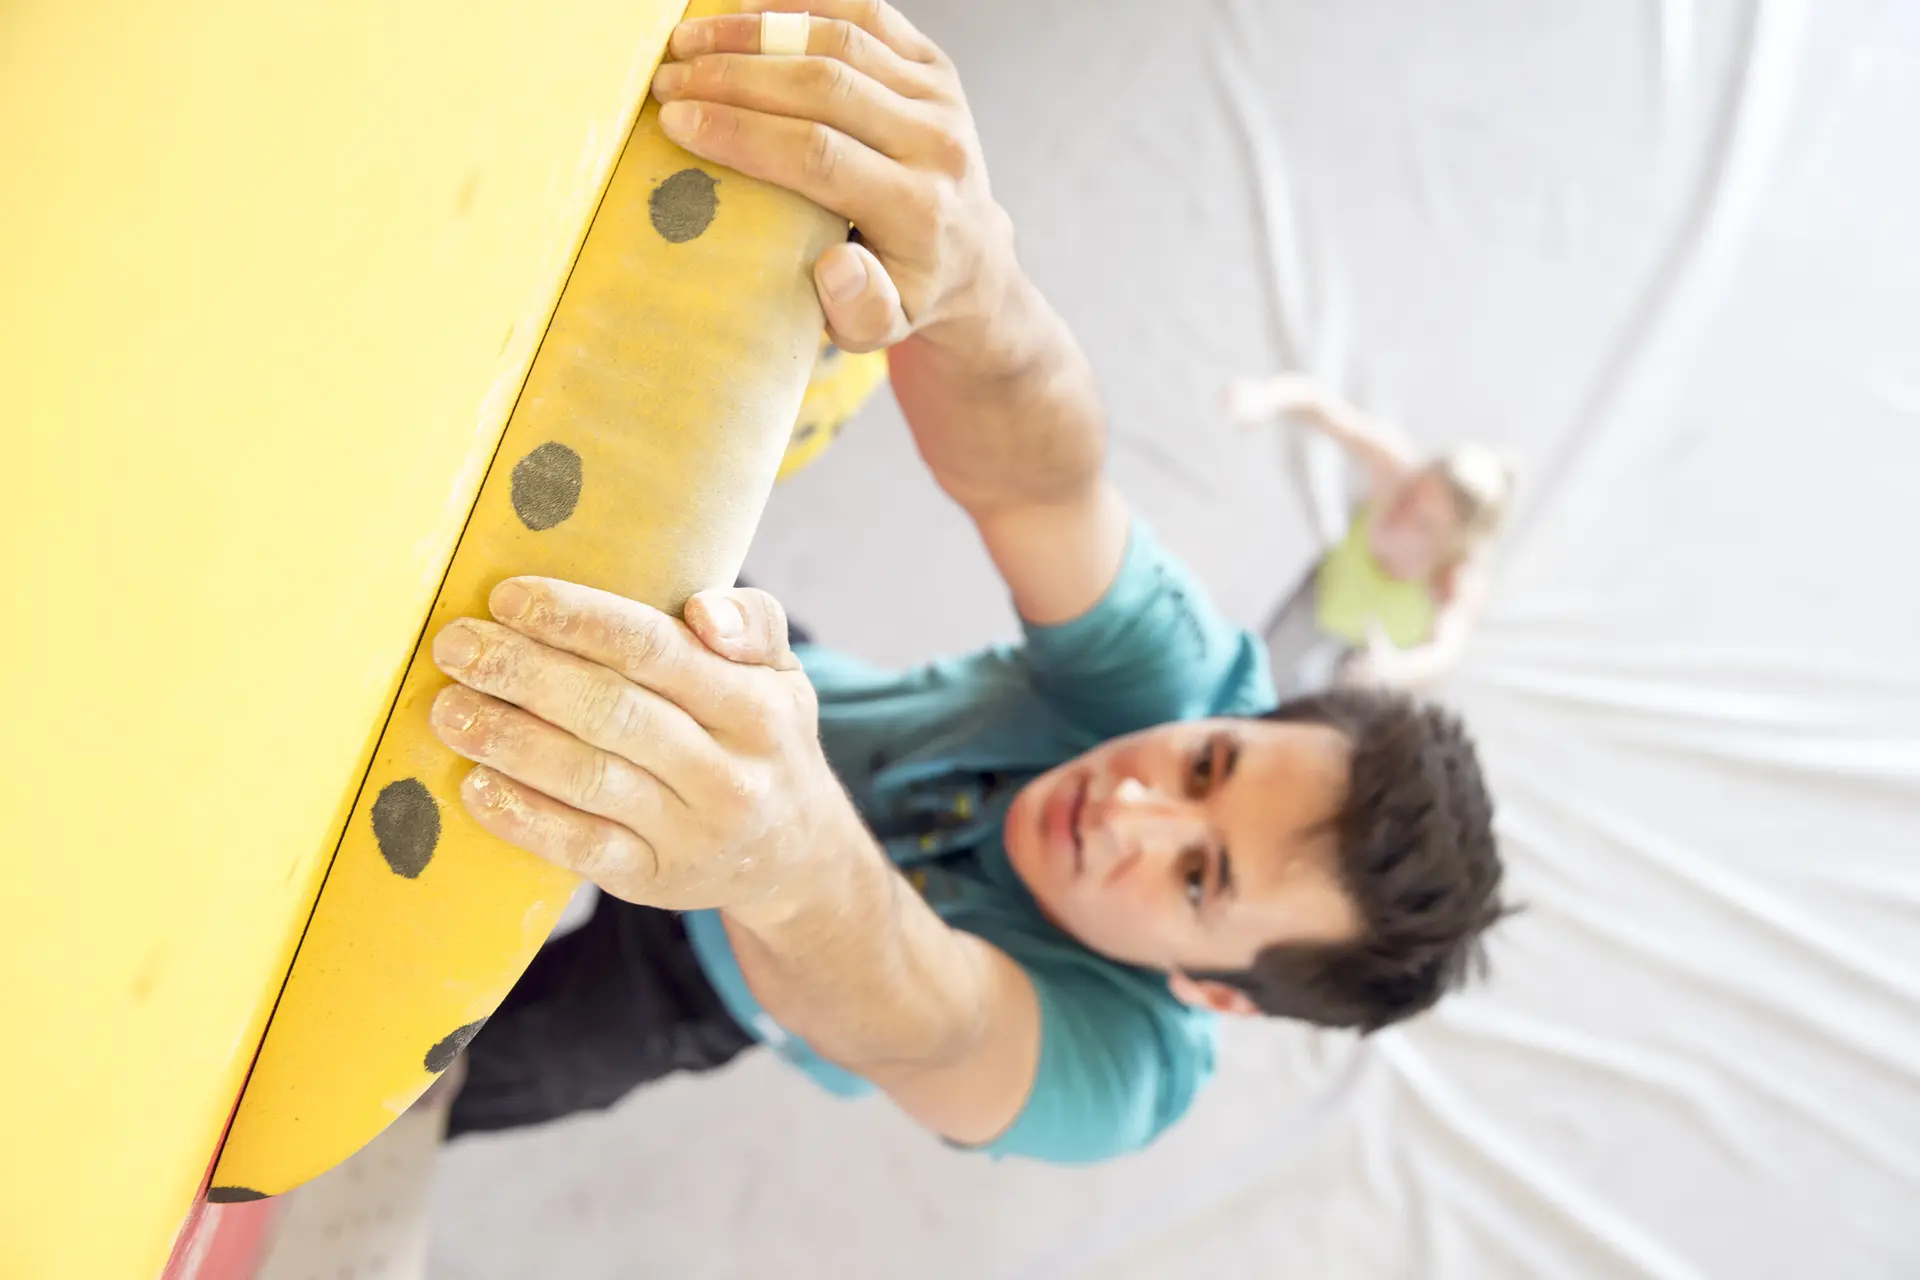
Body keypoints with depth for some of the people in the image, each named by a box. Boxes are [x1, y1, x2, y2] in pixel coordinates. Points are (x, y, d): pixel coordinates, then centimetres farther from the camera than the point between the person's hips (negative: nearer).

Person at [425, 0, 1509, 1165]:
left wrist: (791, 859, -81)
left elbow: (916, 1028, -56)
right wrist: (973, 289, -75)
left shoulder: (1122, 1070, -36)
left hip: (685, 979, -2)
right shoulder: (1172, 676, -31)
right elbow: (1026, 471, -50)